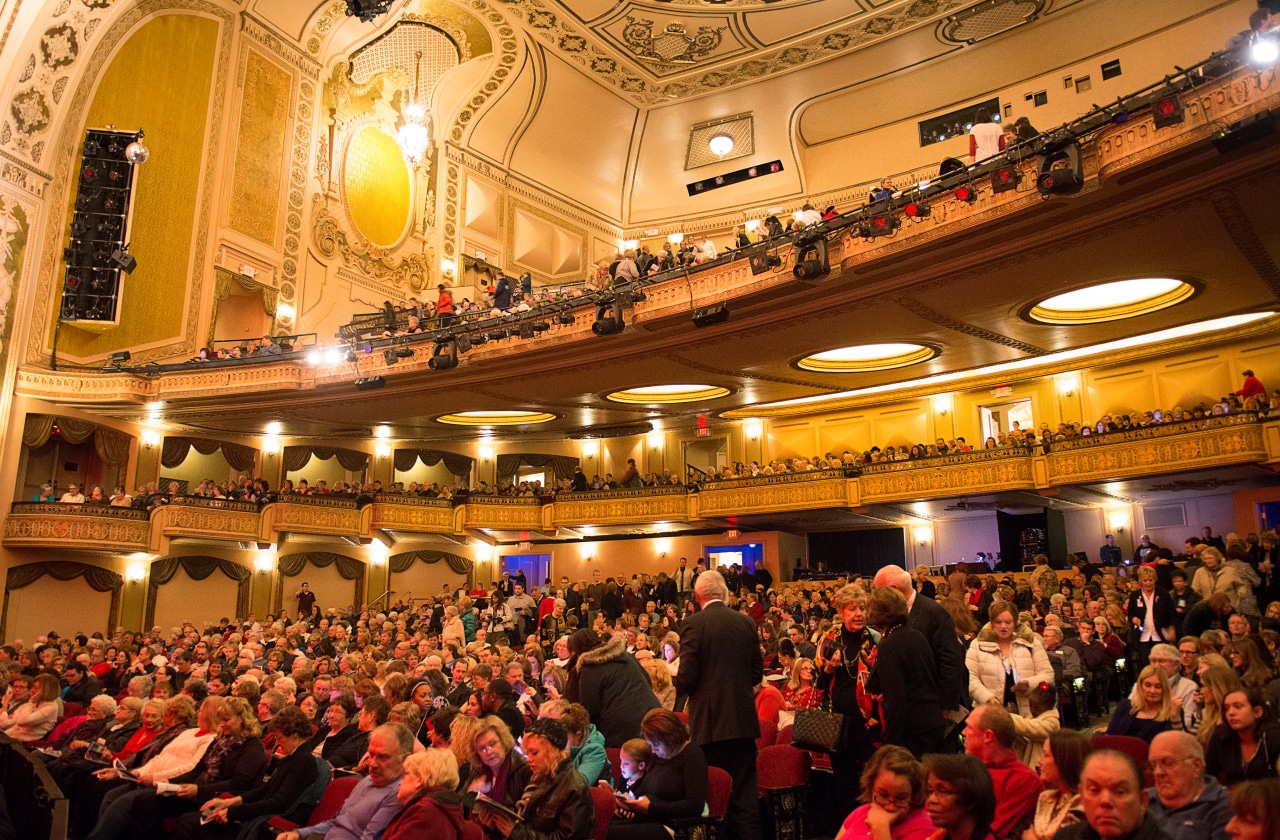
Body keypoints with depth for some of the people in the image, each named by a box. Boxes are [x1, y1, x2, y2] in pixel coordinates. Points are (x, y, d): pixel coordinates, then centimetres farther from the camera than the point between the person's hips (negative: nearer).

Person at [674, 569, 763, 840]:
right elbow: (757, 672, 9)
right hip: (743, 720, 4)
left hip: (710, 721, -4)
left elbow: (686, 677, -13)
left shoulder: (694, 623, -11)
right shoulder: (746, 622, 3)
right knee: (745, 791, 13)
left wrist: (680, 686, 8)